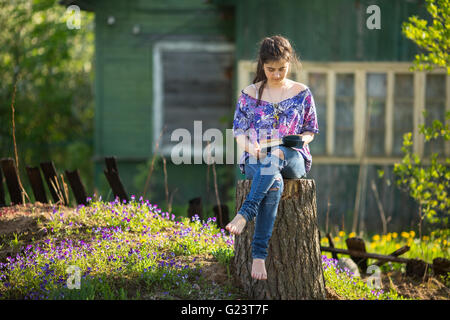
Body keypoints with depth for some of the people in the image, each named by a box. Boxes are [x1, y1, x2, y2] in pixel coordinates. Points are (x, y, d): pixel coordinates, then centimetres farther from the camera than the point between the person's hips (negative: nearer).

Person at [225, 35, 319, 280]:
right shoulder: (249, 94, 10)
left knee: (276, 156, -41)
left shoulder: (302, 93, 10)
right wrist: (250, 146, -15)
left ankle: (245, 214, -52)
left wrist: (300, 140, -10)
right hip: (255, 161, 0)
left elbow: (310, 130, 14)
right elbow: (239, 132, 9)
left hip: (294, 160, 0)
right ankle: (259, 255, -48)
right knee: (274, 183, -38)